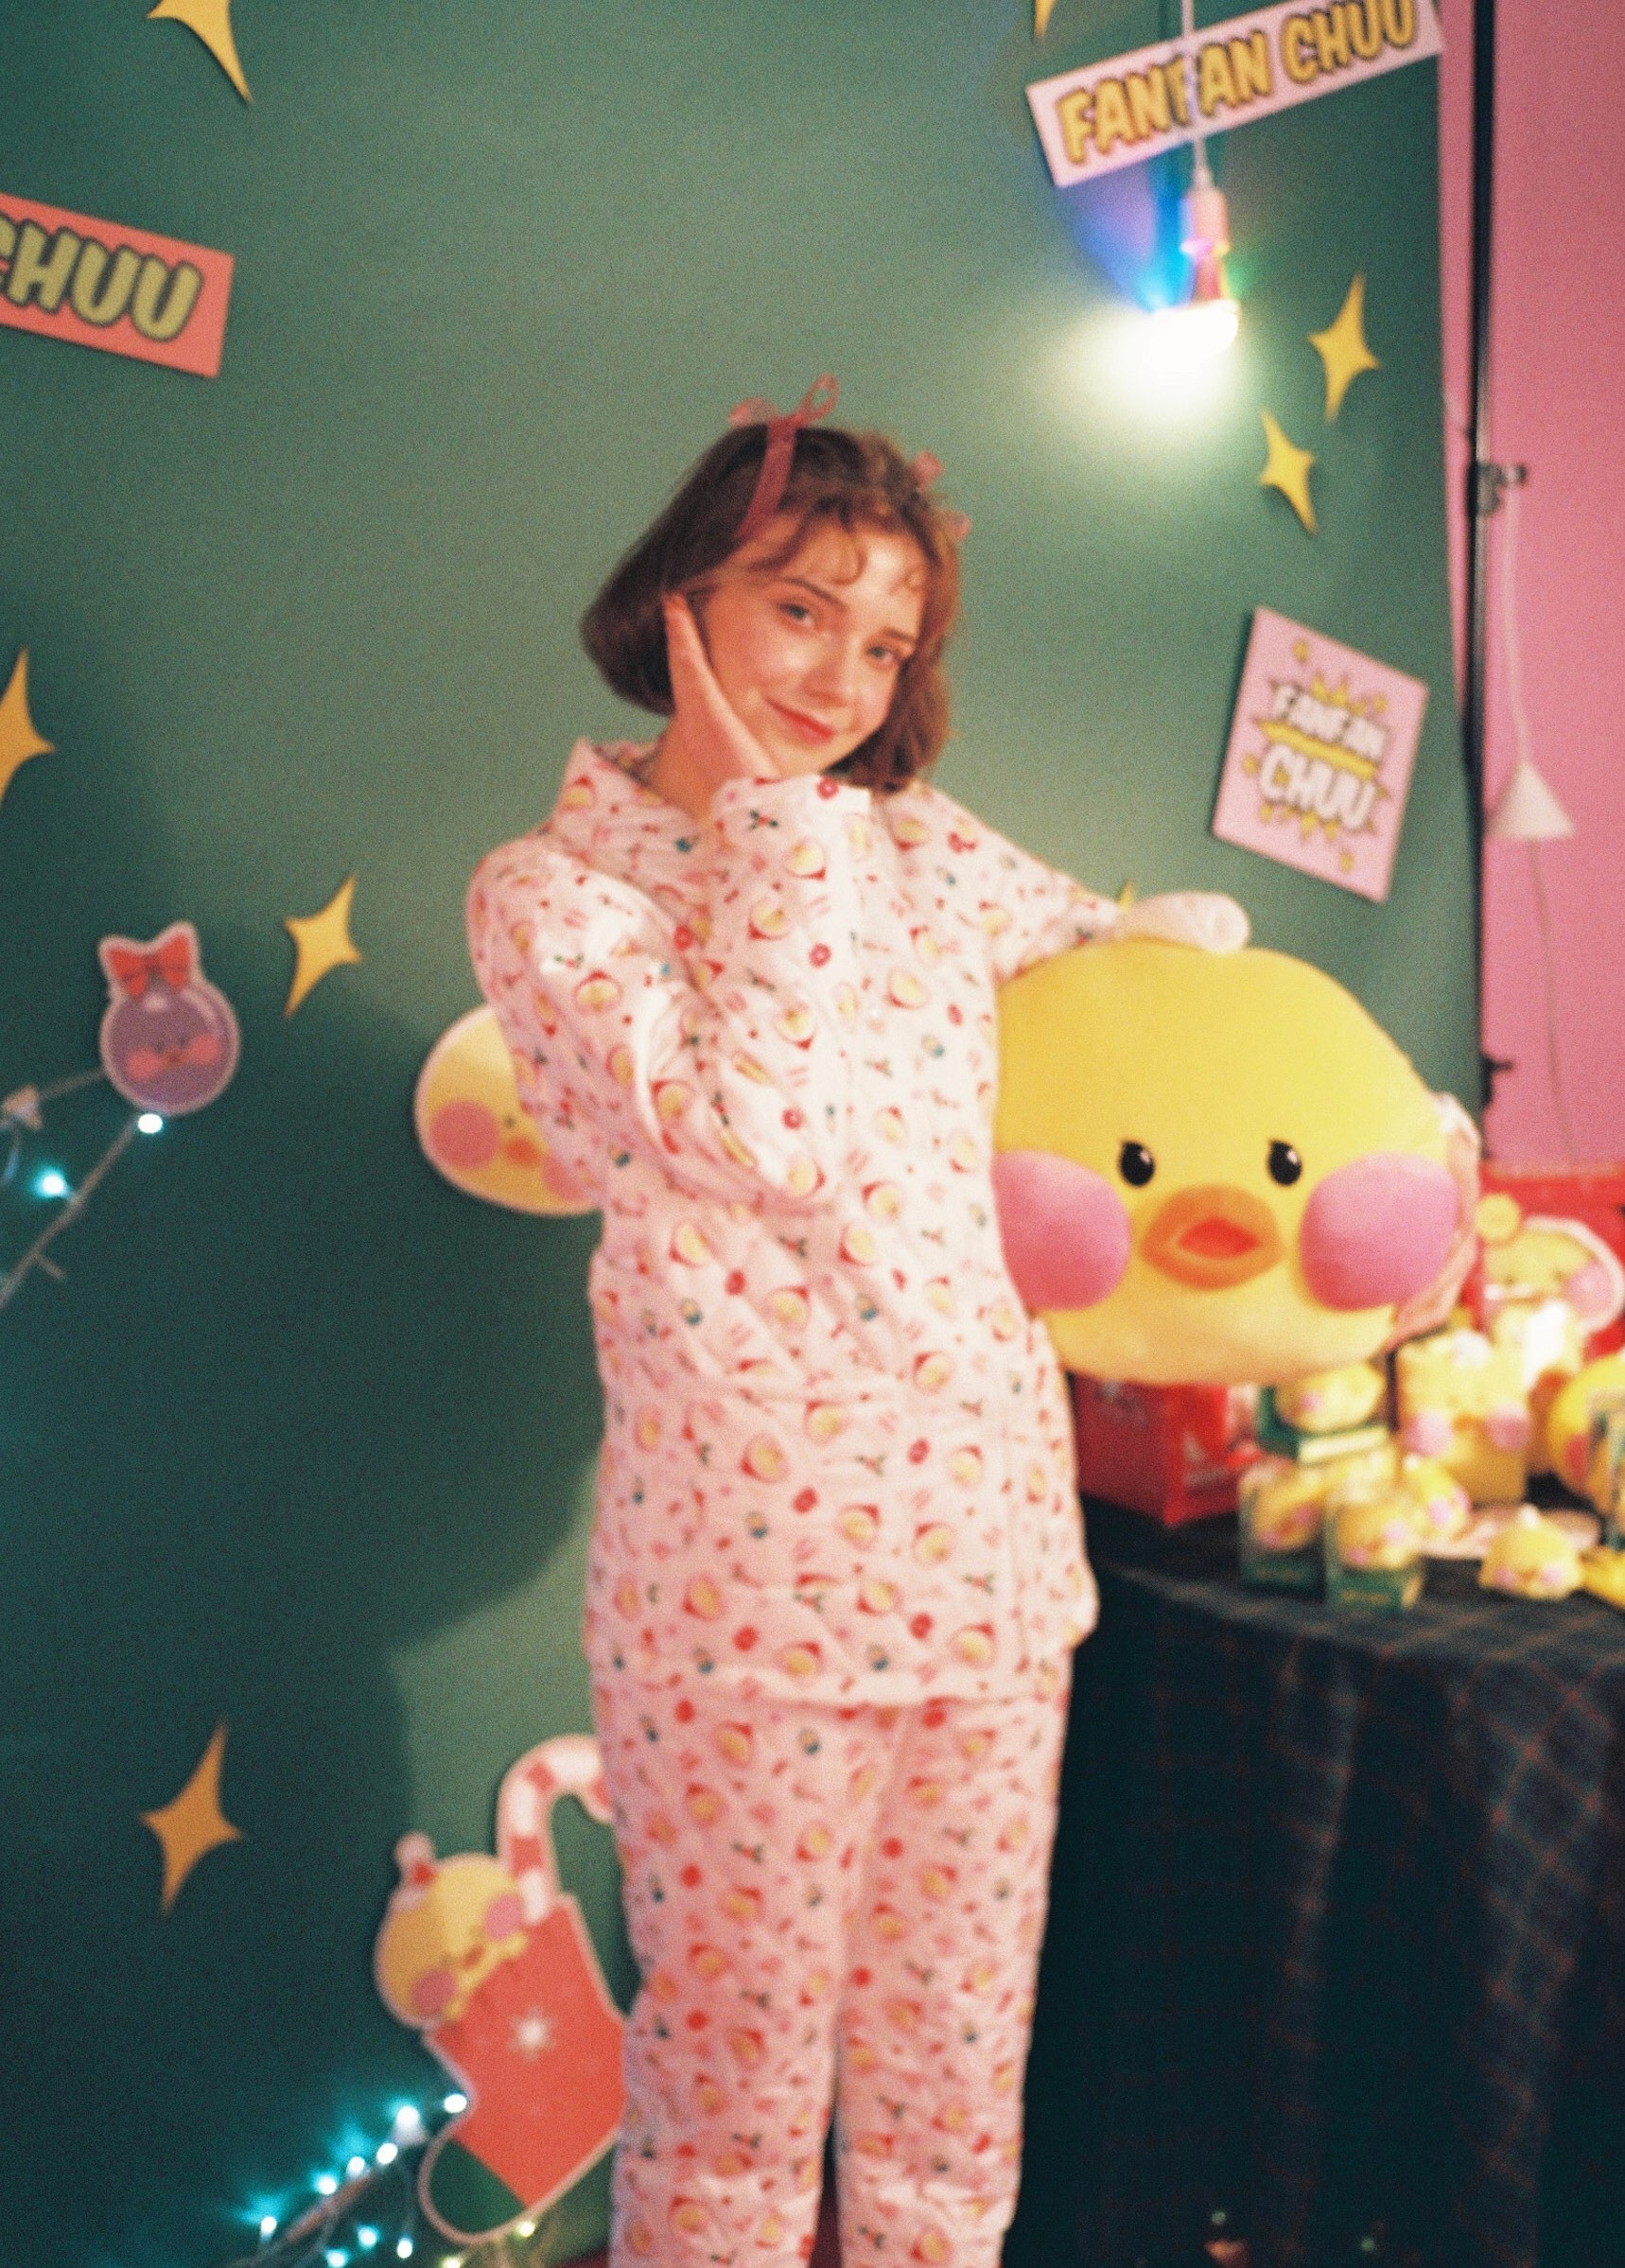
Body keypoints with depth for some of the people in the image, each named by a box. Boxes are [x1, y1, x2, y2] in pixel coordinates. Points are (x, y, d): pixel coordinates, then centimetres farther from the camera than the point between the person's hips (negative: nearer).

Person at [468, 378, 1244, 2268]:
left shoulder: (920, 848, 11)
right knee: (734, 2096, 9)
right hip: (749, 1578, -4)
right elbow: (744, 1127, -18)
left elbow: (1136, 947, 32)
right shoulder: (550, 888, -1)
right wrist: (769, 824, -11)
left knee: (955, 2090, 14)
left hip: (990, 1545, 4)